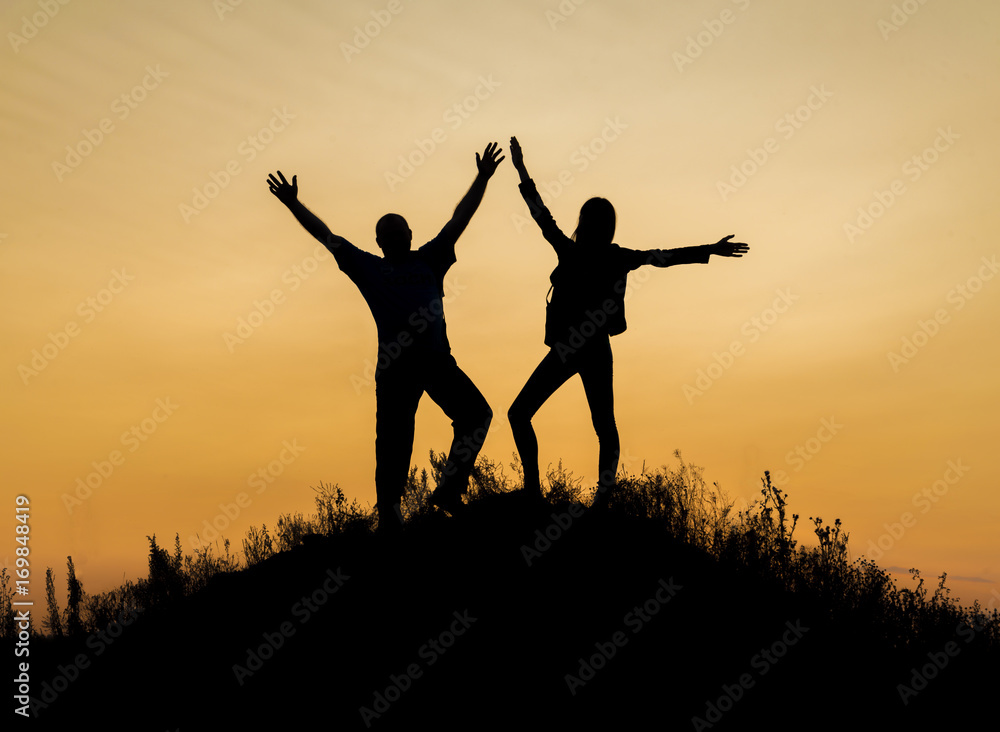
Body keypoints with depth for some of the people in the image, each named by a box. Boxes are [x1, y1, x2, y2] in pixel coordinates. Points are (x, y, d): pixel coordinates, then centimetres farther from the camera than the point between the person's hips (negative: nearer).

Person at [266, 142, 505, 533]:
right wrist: (294, 205, 22)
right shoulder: (368, 268, 18)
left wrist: (481, 179, 18)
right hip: (394, 367, -2)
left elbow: (459, 220, 20)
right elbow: (326, 236, 22)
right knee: (392, 441, 4)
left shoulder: (429, 260, 21)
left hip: (437, 360, 2)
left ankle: (449, 489, -1)